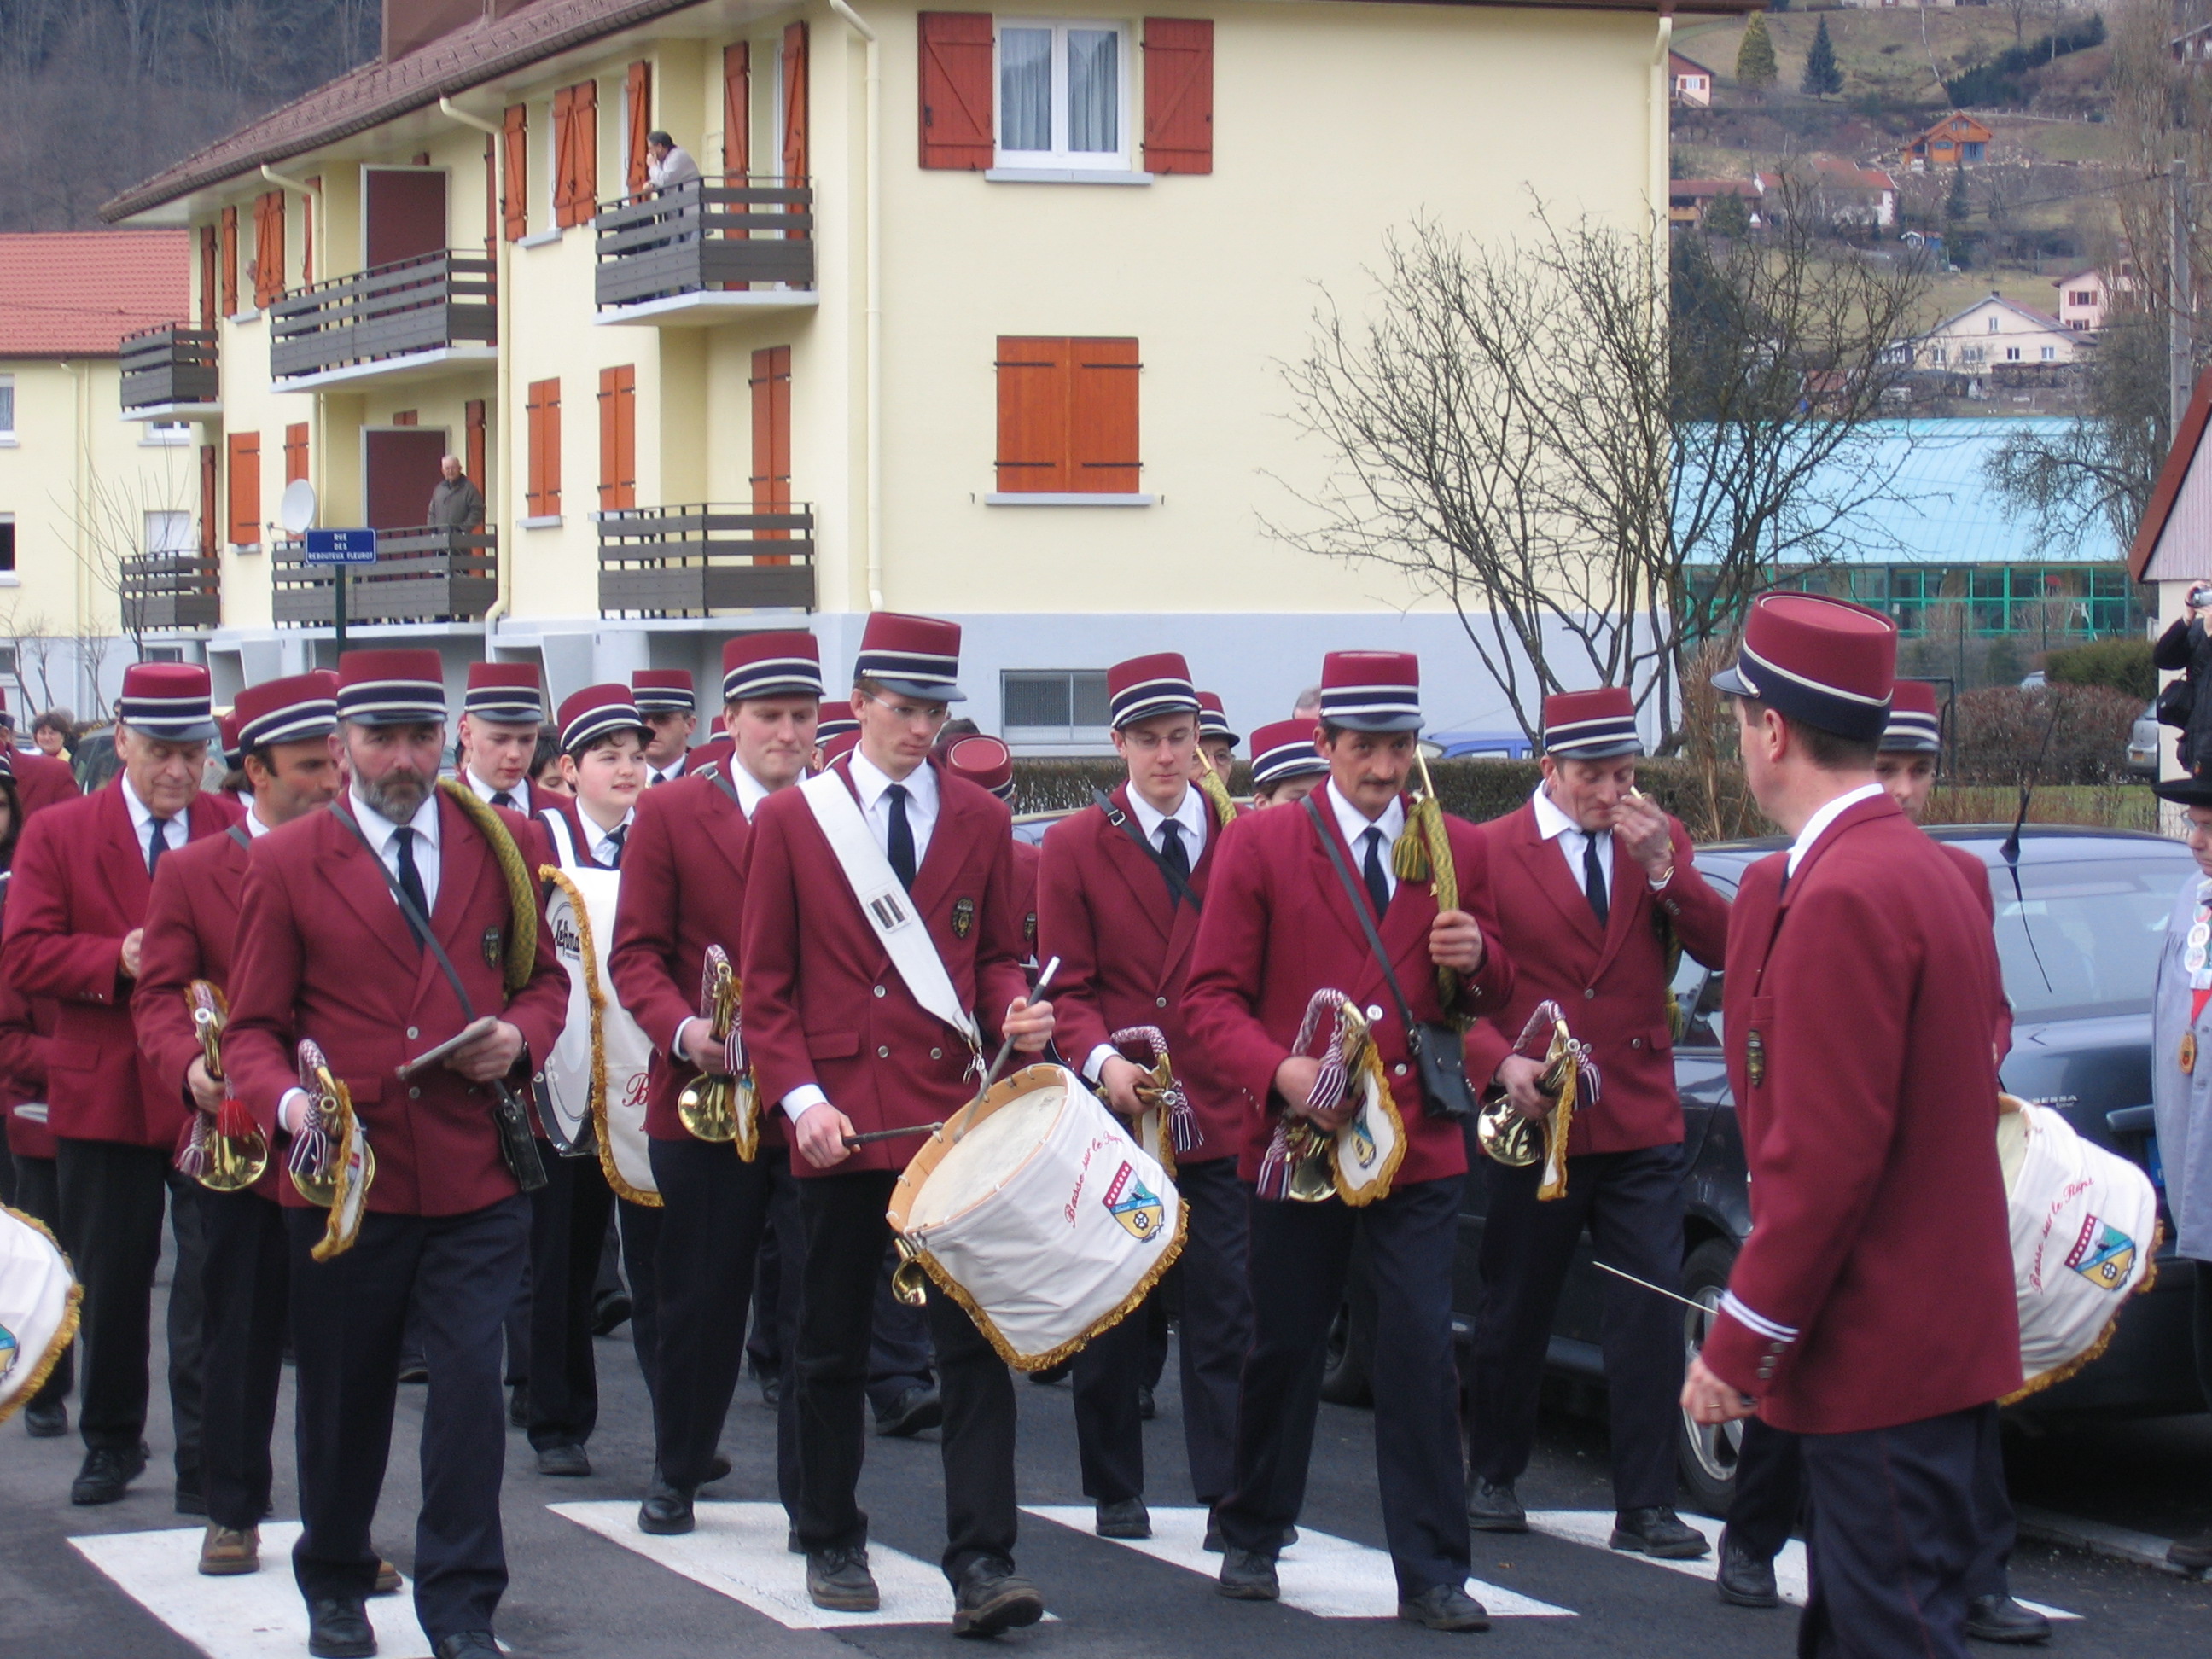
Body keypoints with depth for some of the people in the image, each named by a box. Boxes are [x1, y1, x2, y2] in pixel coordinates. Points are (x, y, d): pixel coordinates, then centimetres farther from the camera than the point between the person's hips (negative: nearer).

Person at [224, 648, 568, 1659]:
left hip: (476, 1182, 1)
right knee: (343, 1395, 11)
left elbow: (544, 979, 15)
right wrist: (287, 1102, -19)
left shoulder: (506, 846, 6)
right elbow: (254, 1028, 1)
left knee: (471, 1387, -7)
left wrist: (519, 1036, -7)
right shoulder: (284, 864, 0)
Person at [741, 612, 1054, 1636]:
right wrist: (801, 1097, -9)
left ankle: (982, 1563, -9)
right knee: (834, 1347, 9)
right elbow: (765, 986, 2)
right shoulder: (790, 821, 2)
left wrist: (1014, 1012, -8)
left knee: (975, 1341, -7)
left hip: (954, 1117, 1)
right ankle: (833, 1544, 22)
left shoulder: (979, 820, 8)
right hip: (841, 1120, -1)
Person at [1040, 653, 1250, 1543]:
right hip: (1118, 1107, 0)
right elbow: (1068, 983, 0)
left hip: (1222, 1112, 1)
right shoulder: (1075, 845, 3)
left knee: (1226, 1311, -3)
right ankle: (1114, 1491, 17)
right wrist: (1101, 1059, -19)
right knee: (1113, 1312, 7)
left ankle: (1229, 1494, 0)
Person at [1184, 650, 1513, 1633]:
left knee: (1422, 1357, -4)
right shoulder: (1261, 846, -1)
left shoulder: (1459, 851, 7)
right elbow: (1212, 997, -4)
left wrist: (1475, 957, -10)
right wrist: (1280, 1071, -22)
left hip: (1418, 1142, 1)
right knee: (1283, 1350, 10)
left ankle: (1431, 1576, 0)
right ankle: (1252, 1540, 28)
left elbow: (1491, 996, 14)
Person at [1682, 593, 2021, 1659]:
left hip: (1881, 1359, -10)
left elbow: (1826, 1158, -23)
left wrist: (1739, 1345, -17)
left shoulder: (1844, 897, -19)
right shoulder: (1930, 874, 13)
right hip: (1933, 1337, 10)